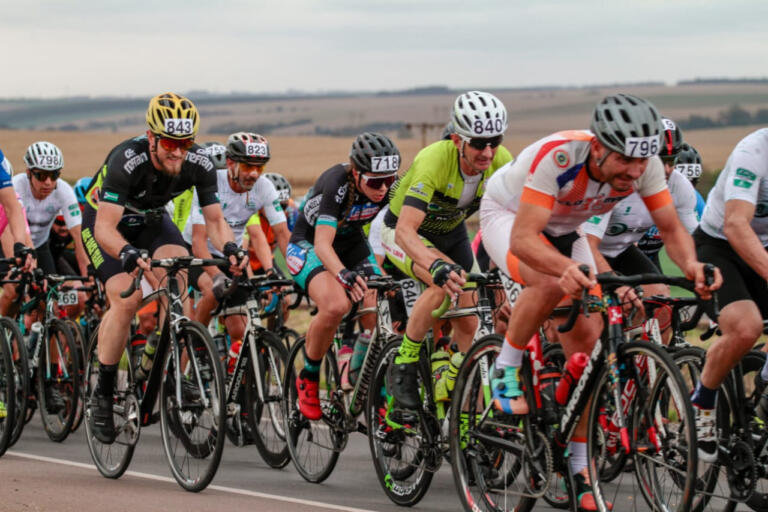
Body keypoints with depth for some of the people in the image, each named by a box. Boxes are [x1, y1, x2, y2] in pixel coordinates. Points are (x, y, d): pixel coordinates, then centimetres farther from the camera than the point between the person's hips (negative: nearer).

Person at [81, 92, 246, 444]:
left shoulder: (199, 163, -24)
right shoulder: (127, 160, -37)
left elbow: (214, 218, -19)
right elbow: (105, 227, -42)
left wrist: (229, 247, -41)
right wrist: (128, 253, -62)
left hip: (151, 220, 4)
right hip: (105, 221, -4)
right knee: (126, 299, -23)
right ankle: (103, 395, -10)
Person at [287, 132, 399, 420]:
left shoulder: (390, 187, -18)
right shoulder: (337, 184, -33)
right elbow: (323, 244, -39)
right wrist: (344, 275, -57)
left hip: (352, 244, 5)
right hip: (308, 245, -5)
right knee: (336, 305, -33)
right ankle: (308, 378, -10)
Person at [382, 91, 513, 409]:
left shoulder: (501, 162, -24)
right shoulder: (434, 160, -39)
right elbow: (406, 229, -47)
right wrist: (438, 266, -64)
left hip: (451, 232, 6)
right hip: (403, 231, -6)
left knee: (468, 325, 3)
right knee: (444, 282, -34)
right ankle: (403, 367, -19)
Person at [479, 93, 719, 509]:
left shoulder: (645, 166, -26)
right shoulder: (558, 158, -42)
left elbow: (671, 228, -19)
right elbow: (523, 238, -46)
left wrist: (690, 264, -42)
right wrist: (568, 268, -65)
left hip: (562, 229, 5)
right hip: (507, 215, -5)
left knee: (586, 335, -6)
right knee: (550, 282, -37)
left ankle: (578, 463, 5)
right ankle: (505, 372, -13)